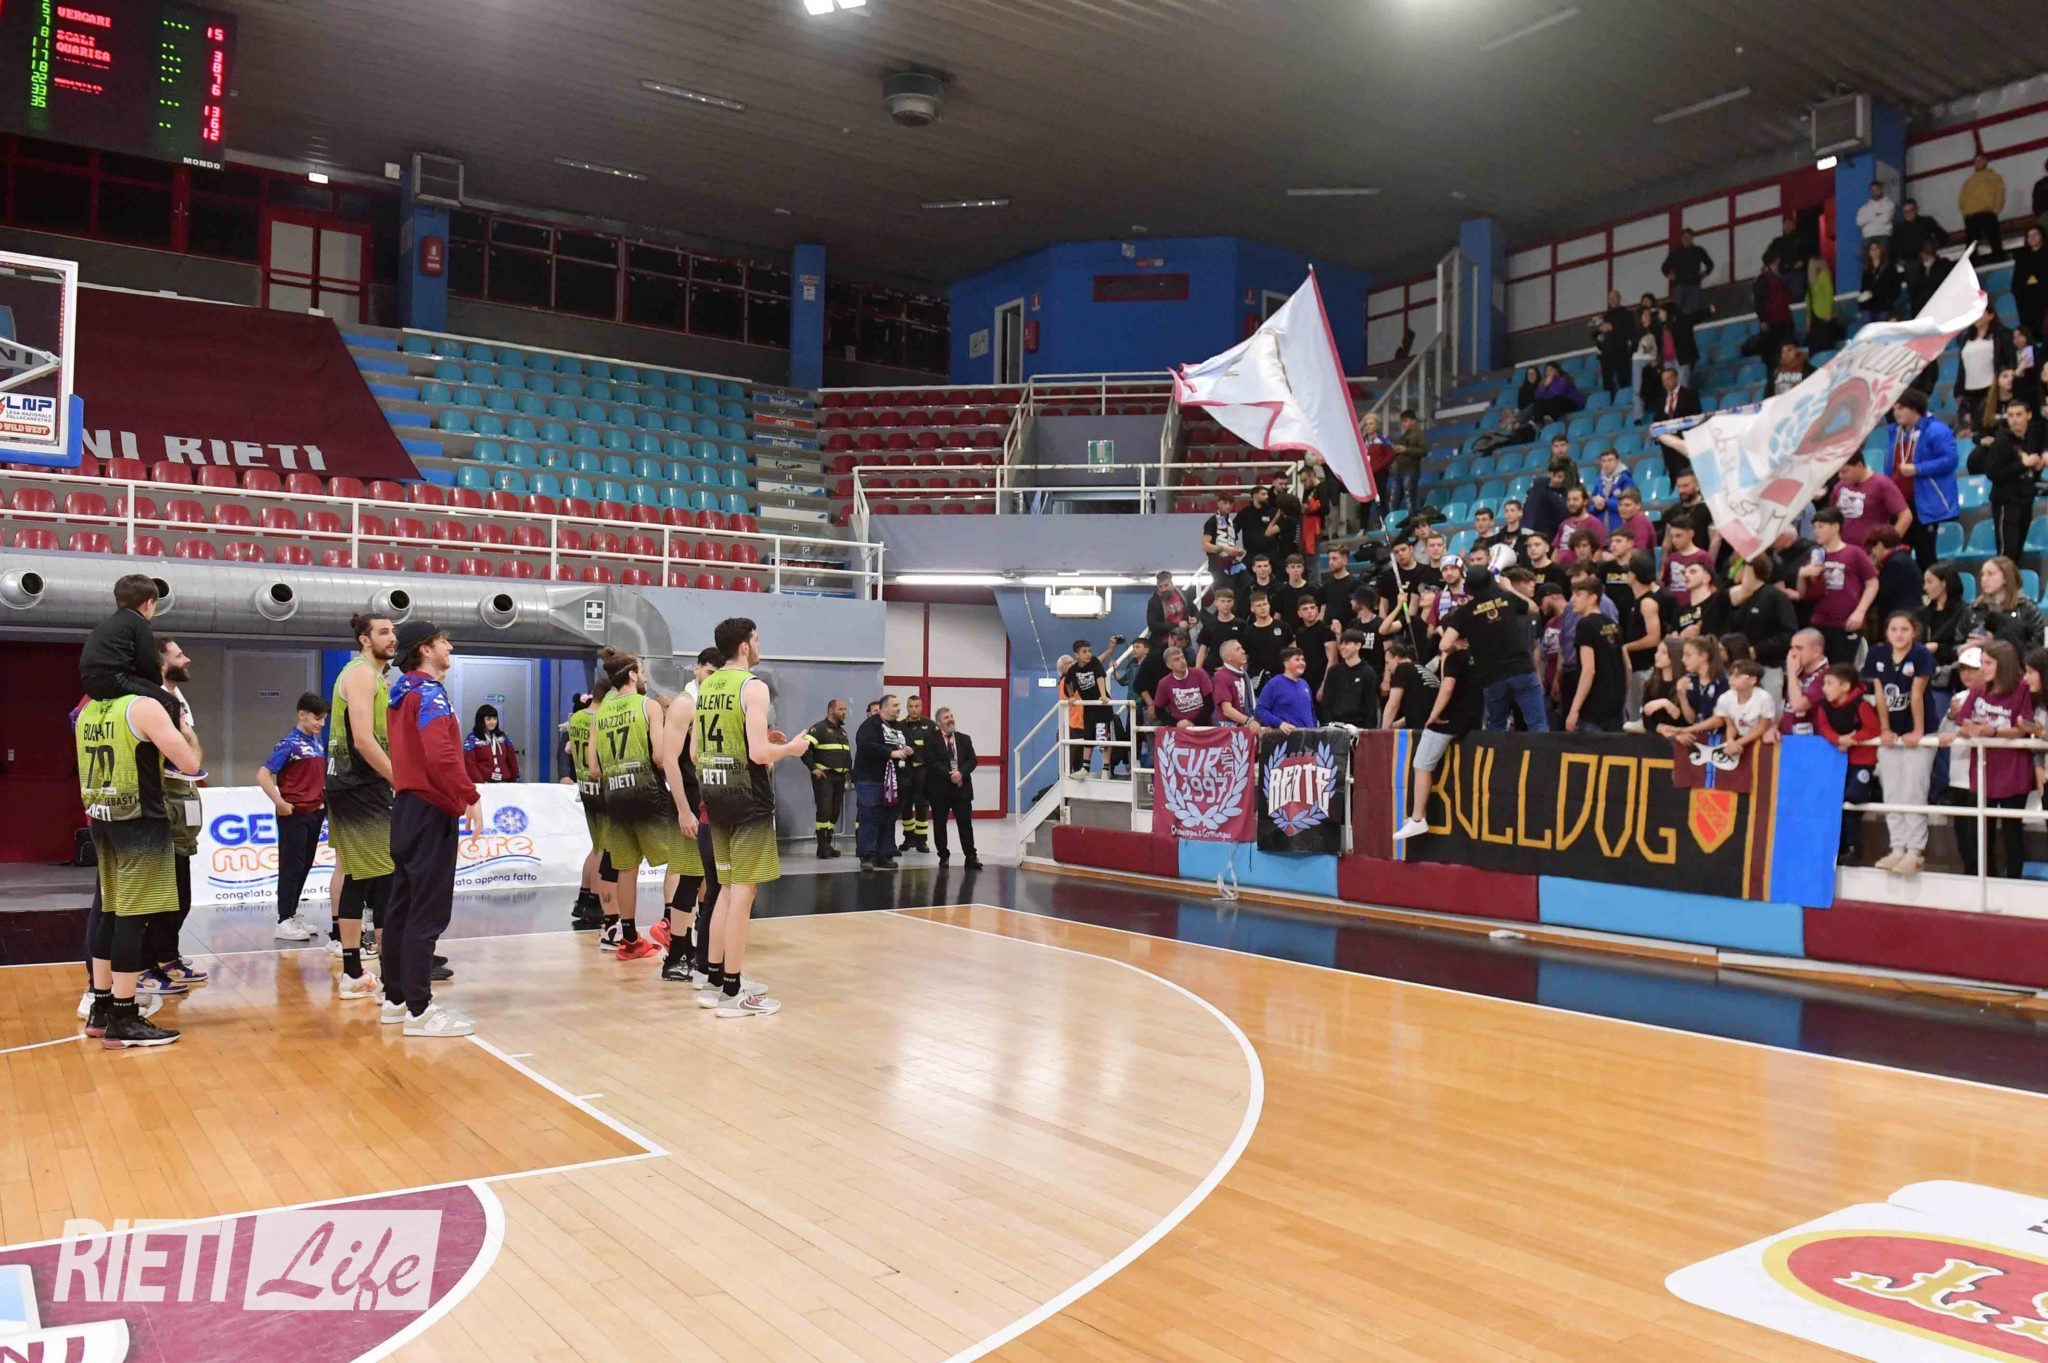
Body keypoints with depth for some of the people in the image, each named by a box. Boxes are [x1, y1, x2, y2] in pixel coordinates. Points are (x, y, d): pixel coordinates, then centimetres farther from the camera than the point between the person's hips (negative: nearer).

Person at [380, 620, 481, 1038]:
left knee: (402, 904, 14)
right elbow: (440, 755, -26)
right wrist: (469, 796, -20)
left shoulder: (401, 693, 15)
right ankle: (419, 1010, -5)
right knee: (428, 910, -7)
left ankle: (395, 998, 22)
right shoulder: (430, 694, -14)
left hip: (406, 804, 10)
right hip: (431, 808, -10)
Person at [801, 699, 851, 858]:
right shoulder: (819, 728, -6)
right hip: (824, 776, -8)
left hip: (839, 778, 8)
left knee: (835, 812, 7)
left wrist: (849, 770, 15)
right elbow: (803, 748, -15)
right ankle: (822, 846, -7)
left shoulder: (842, 731, 19)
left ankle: (828, 844, 13)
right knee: (824, 810, -12)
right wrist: (813, 768, -17)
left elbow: (847, 753, 30)